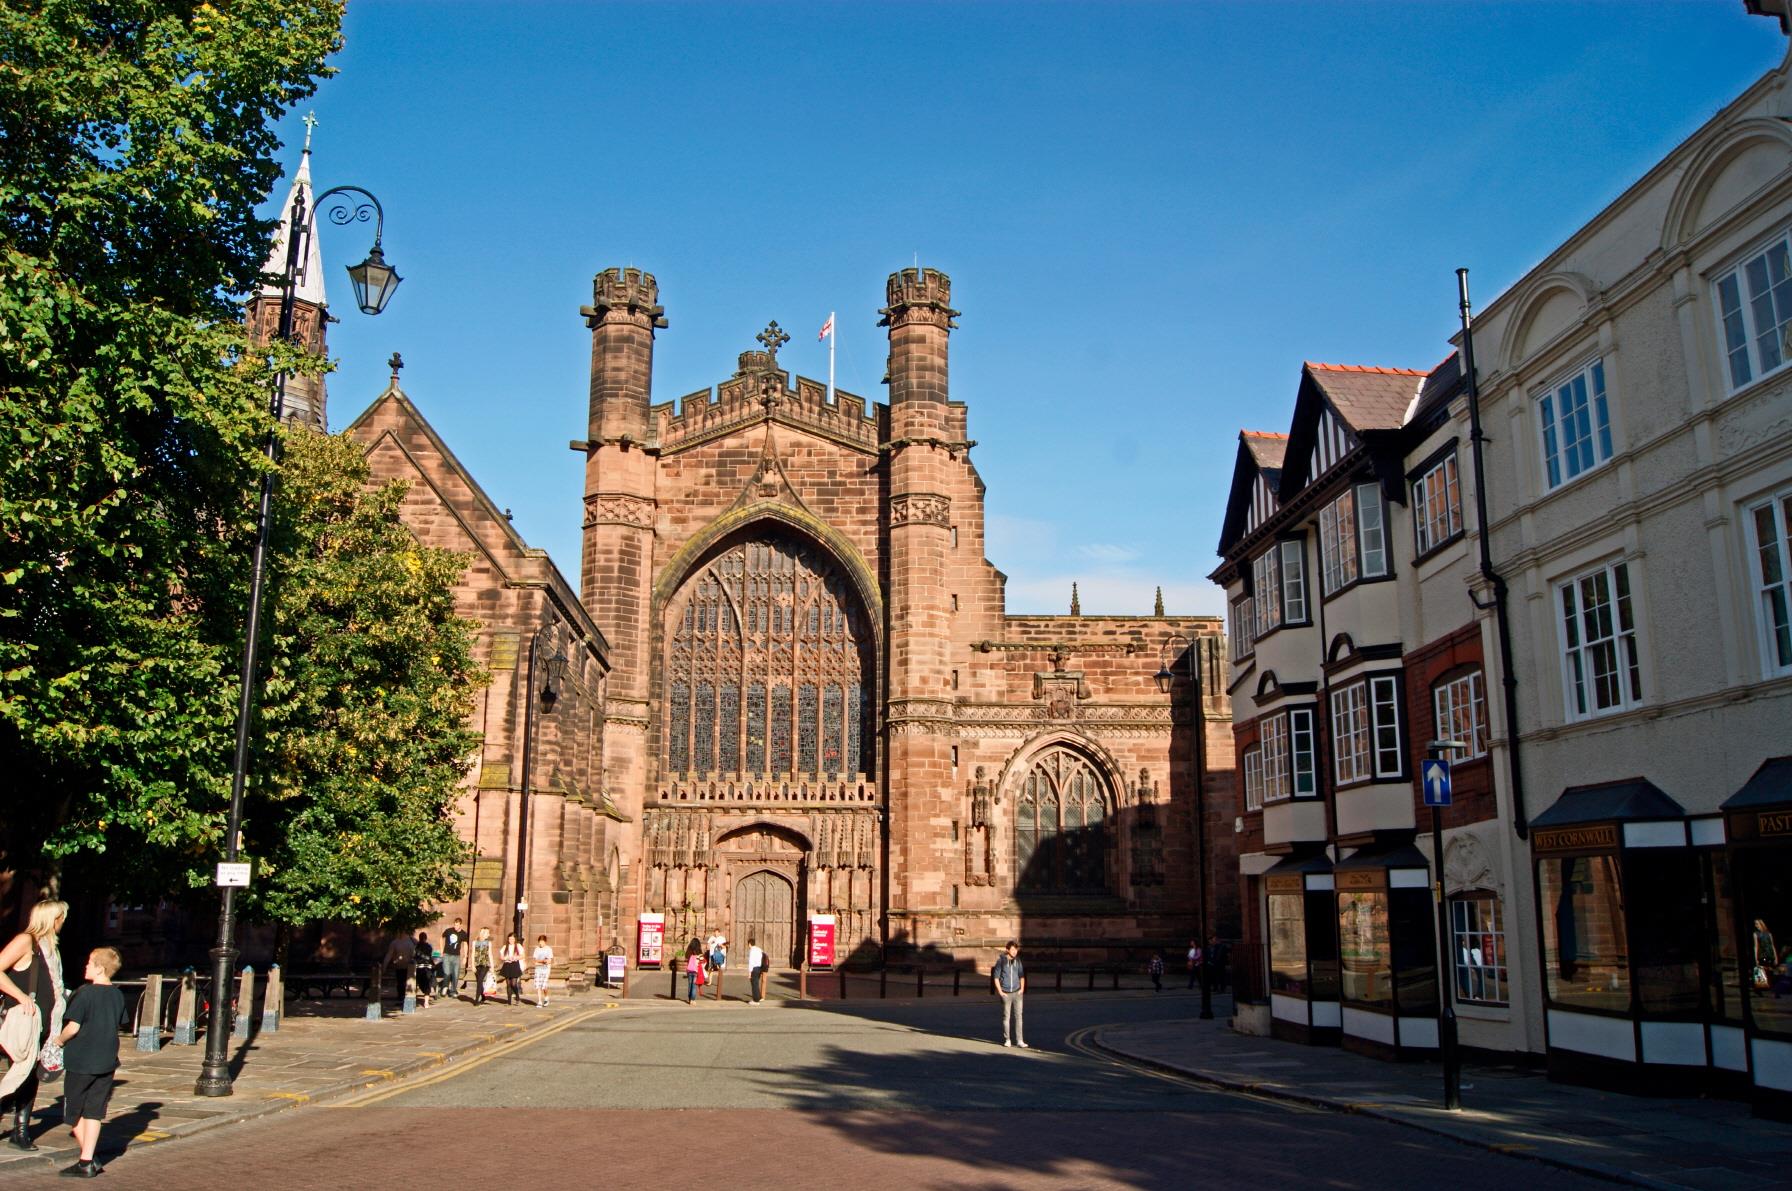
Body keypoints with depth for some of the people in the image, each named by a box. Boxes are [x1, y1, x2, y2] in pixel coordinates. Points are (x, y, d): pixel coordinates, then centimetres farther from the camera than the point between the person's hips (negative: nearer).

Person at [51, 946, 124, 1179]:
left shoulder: (85, 993, -14)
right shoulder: (117, 996, 6)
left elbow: (73, 1027, -17)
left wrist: (59, 1040, 1)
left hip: (80, 1063, -5)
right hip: (107, 1062, 5)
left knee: (74, 1113, 9)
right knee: (93, 1112, 8)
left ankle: (88, 1160, 9)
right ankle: (87, 1161, 3)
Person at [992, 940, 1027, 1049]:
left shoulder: (1018, 961, 5)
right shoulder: (1001, 961, -5)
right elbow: (996, 977, -2)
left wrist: (1022, 988, 6)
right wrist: (1000, 992, -6)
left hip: (1017, 993, 2)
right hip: (1006, 994, -2)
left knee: (1018, 1016, -3)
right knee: (1006, 1016, 5)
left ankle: (1020, 1040, -2)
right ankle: (1007, 1039, 17)